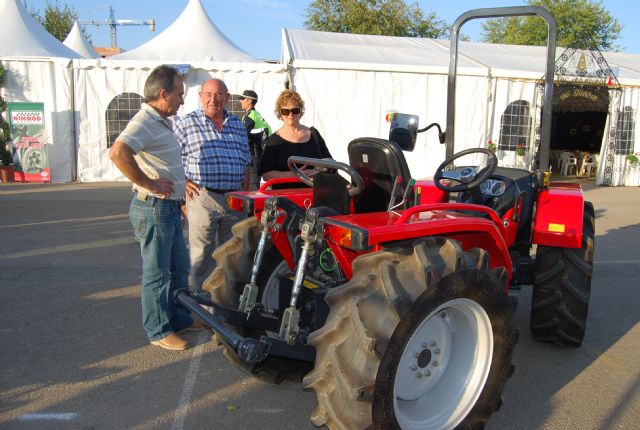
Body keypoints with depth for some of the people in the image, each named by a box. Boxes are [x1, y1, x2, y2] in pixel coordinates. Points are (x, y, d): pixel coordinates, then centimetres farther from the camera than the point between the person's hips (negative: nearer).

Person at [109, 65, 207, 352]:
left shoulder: (160, 122, 14)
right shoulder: (144, 122, -18)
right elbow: (117, 153, -35)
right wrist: (148, 183, -26)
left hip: (169, 207, 10)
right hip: (154, 208, -10)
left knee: (180, 268, 19)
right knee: (157, 273, 2)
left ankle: (180, 318, 34)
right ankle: (158, 331, 16)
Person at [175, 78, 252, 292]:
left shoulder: (238, 125, 13)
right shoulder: (186, 123, -1)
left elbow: (245, 163, 17)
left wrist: (245, 195, 10)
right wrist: (182, 183, -9)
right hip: (202, 197, -4)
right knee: (202, 255, 1)